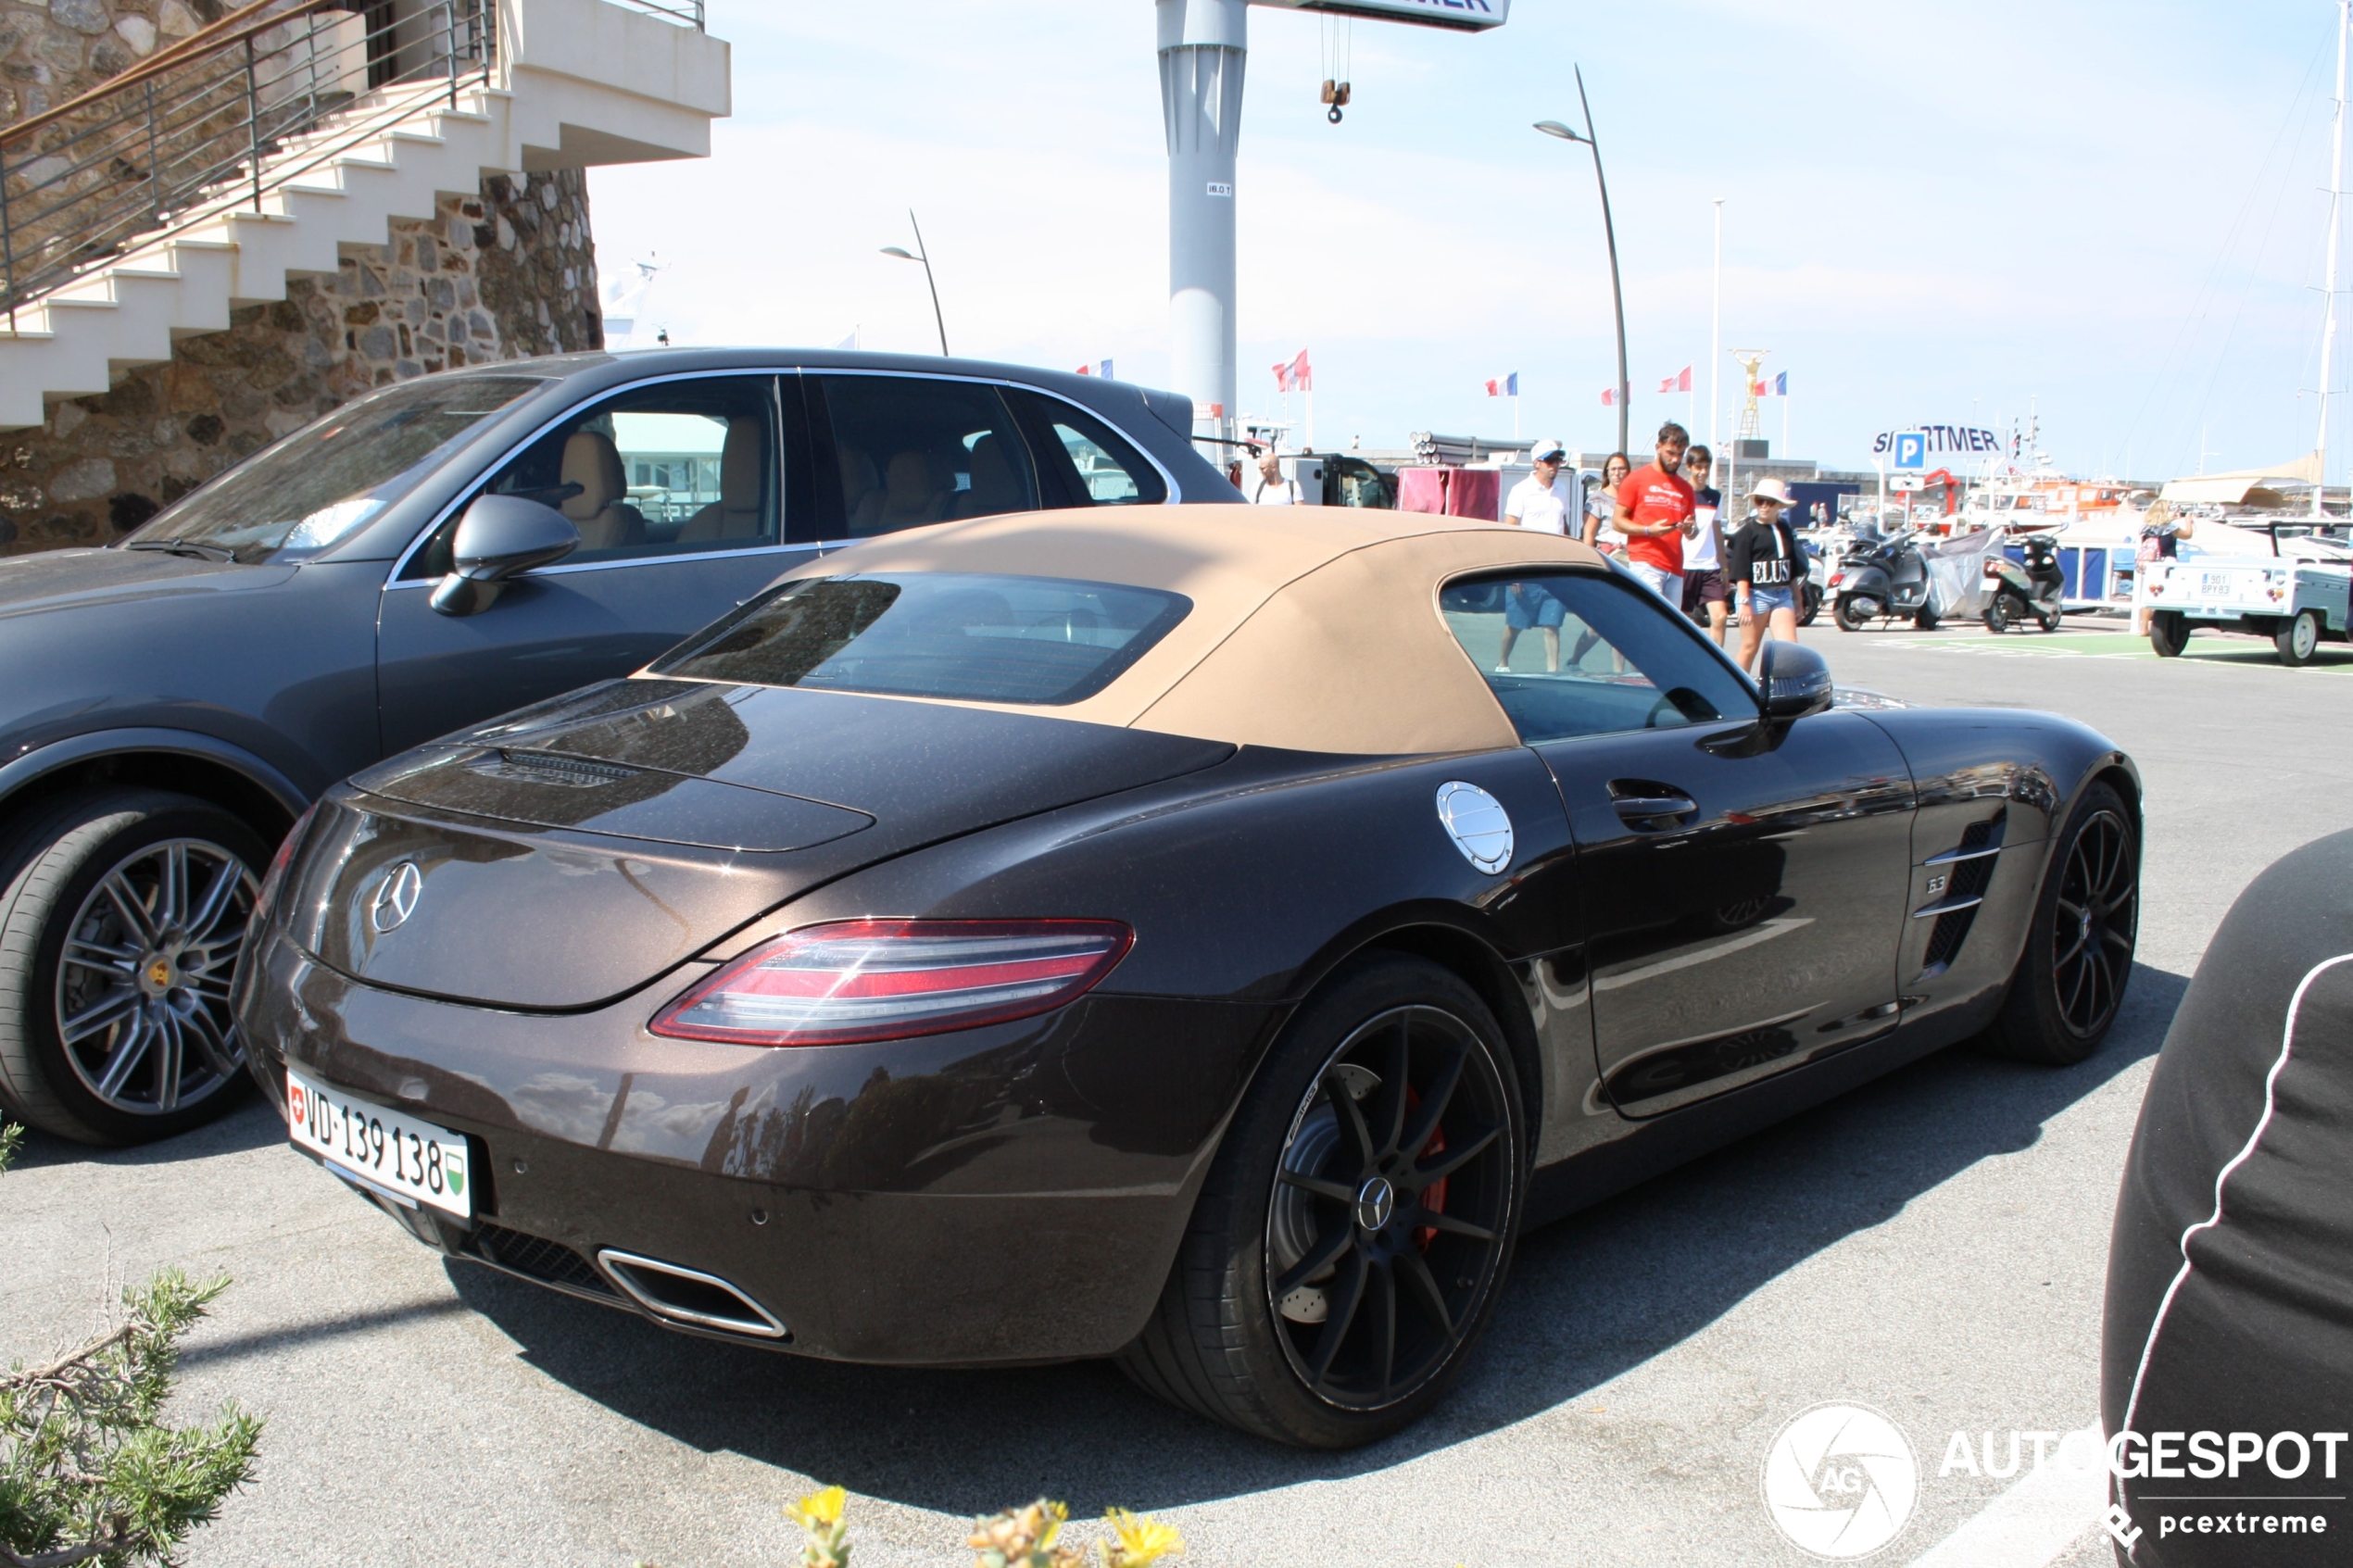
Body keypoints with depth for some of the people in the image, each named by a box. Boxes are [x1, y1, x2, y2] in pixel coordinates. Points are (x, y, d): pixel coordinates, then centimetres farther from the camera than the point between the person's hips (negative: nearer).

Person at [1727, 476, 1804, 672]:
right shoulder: (1748, 531, -4)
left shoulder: (1786, 530, 13)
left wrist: (1797, 600, 19)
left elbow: (1793, 570, 19)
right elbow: (1740, 570, -10)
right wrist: (1744, 601, -17)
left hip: (1783, 595, 5)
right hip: (1756, 595, -5)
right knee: (1750, 646, 3)